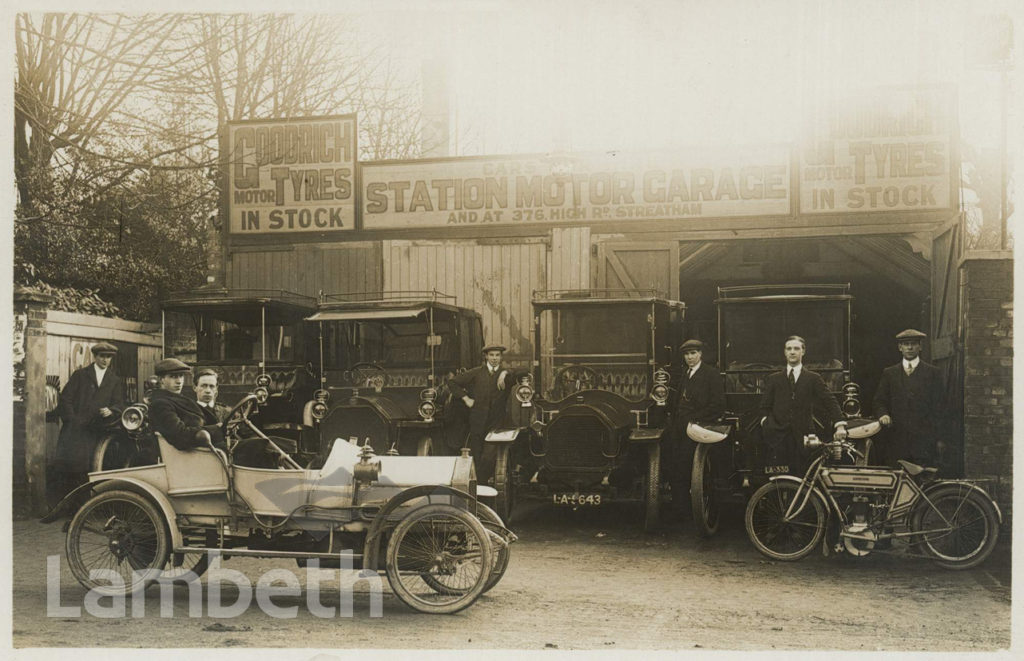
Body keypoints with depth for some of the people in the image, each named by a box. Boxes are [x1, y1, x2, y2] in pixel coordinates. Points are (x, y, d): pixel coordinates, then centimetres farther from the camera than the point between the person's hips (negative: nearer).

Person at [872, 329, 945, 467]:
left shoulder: (933, 373, 9)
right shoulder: (889, 373, 15)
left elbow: (938, 406, 6)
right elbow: (878, 401, 14)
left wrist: (938, 438, 0)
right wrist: (883, 414, -9)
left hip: (923, 439, -1)